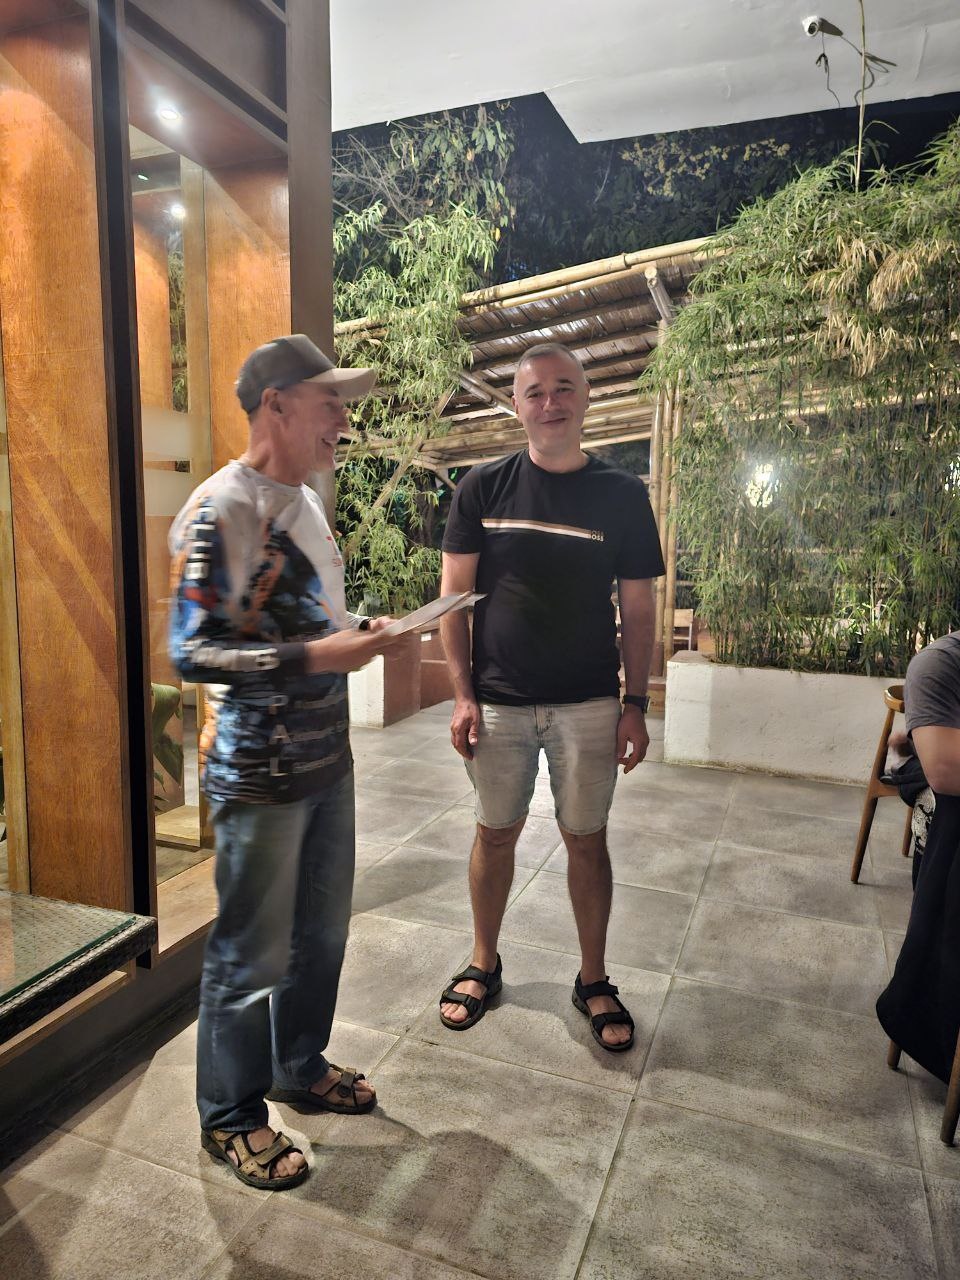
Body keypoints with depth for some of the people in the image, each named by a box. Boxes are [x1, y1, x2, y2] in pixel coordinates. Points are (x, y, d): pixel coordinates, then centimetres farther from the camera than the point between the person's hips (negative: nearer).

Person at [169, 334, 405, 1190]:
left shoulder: (307, 502, 12)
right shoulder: (219, 512, -15)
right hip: (259, 775, -8)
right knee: (254, 954, 7)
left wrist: (359, 631, 2)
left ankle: (301, 1067, 43)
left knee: (323, 931, 20)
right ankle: (231, 1118, 31)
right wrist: (314, 657, -26)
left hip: (328, 760, 8)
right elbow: (192, 653, -20)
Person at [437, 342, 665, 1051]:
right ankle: (484, 964, 34)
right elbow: (455, 595, 1)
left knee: (587, 838, 10)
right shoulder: (483, 488, 0)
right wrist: (462, 694, -5)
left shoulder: (621, 494, 1)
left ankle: (593, 979, 29)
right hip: (499, 701, 0)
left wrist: (635, 705, -2)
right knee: (496, 832, 12)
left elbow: (638, 608, 3)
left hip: (588, 706, 0)